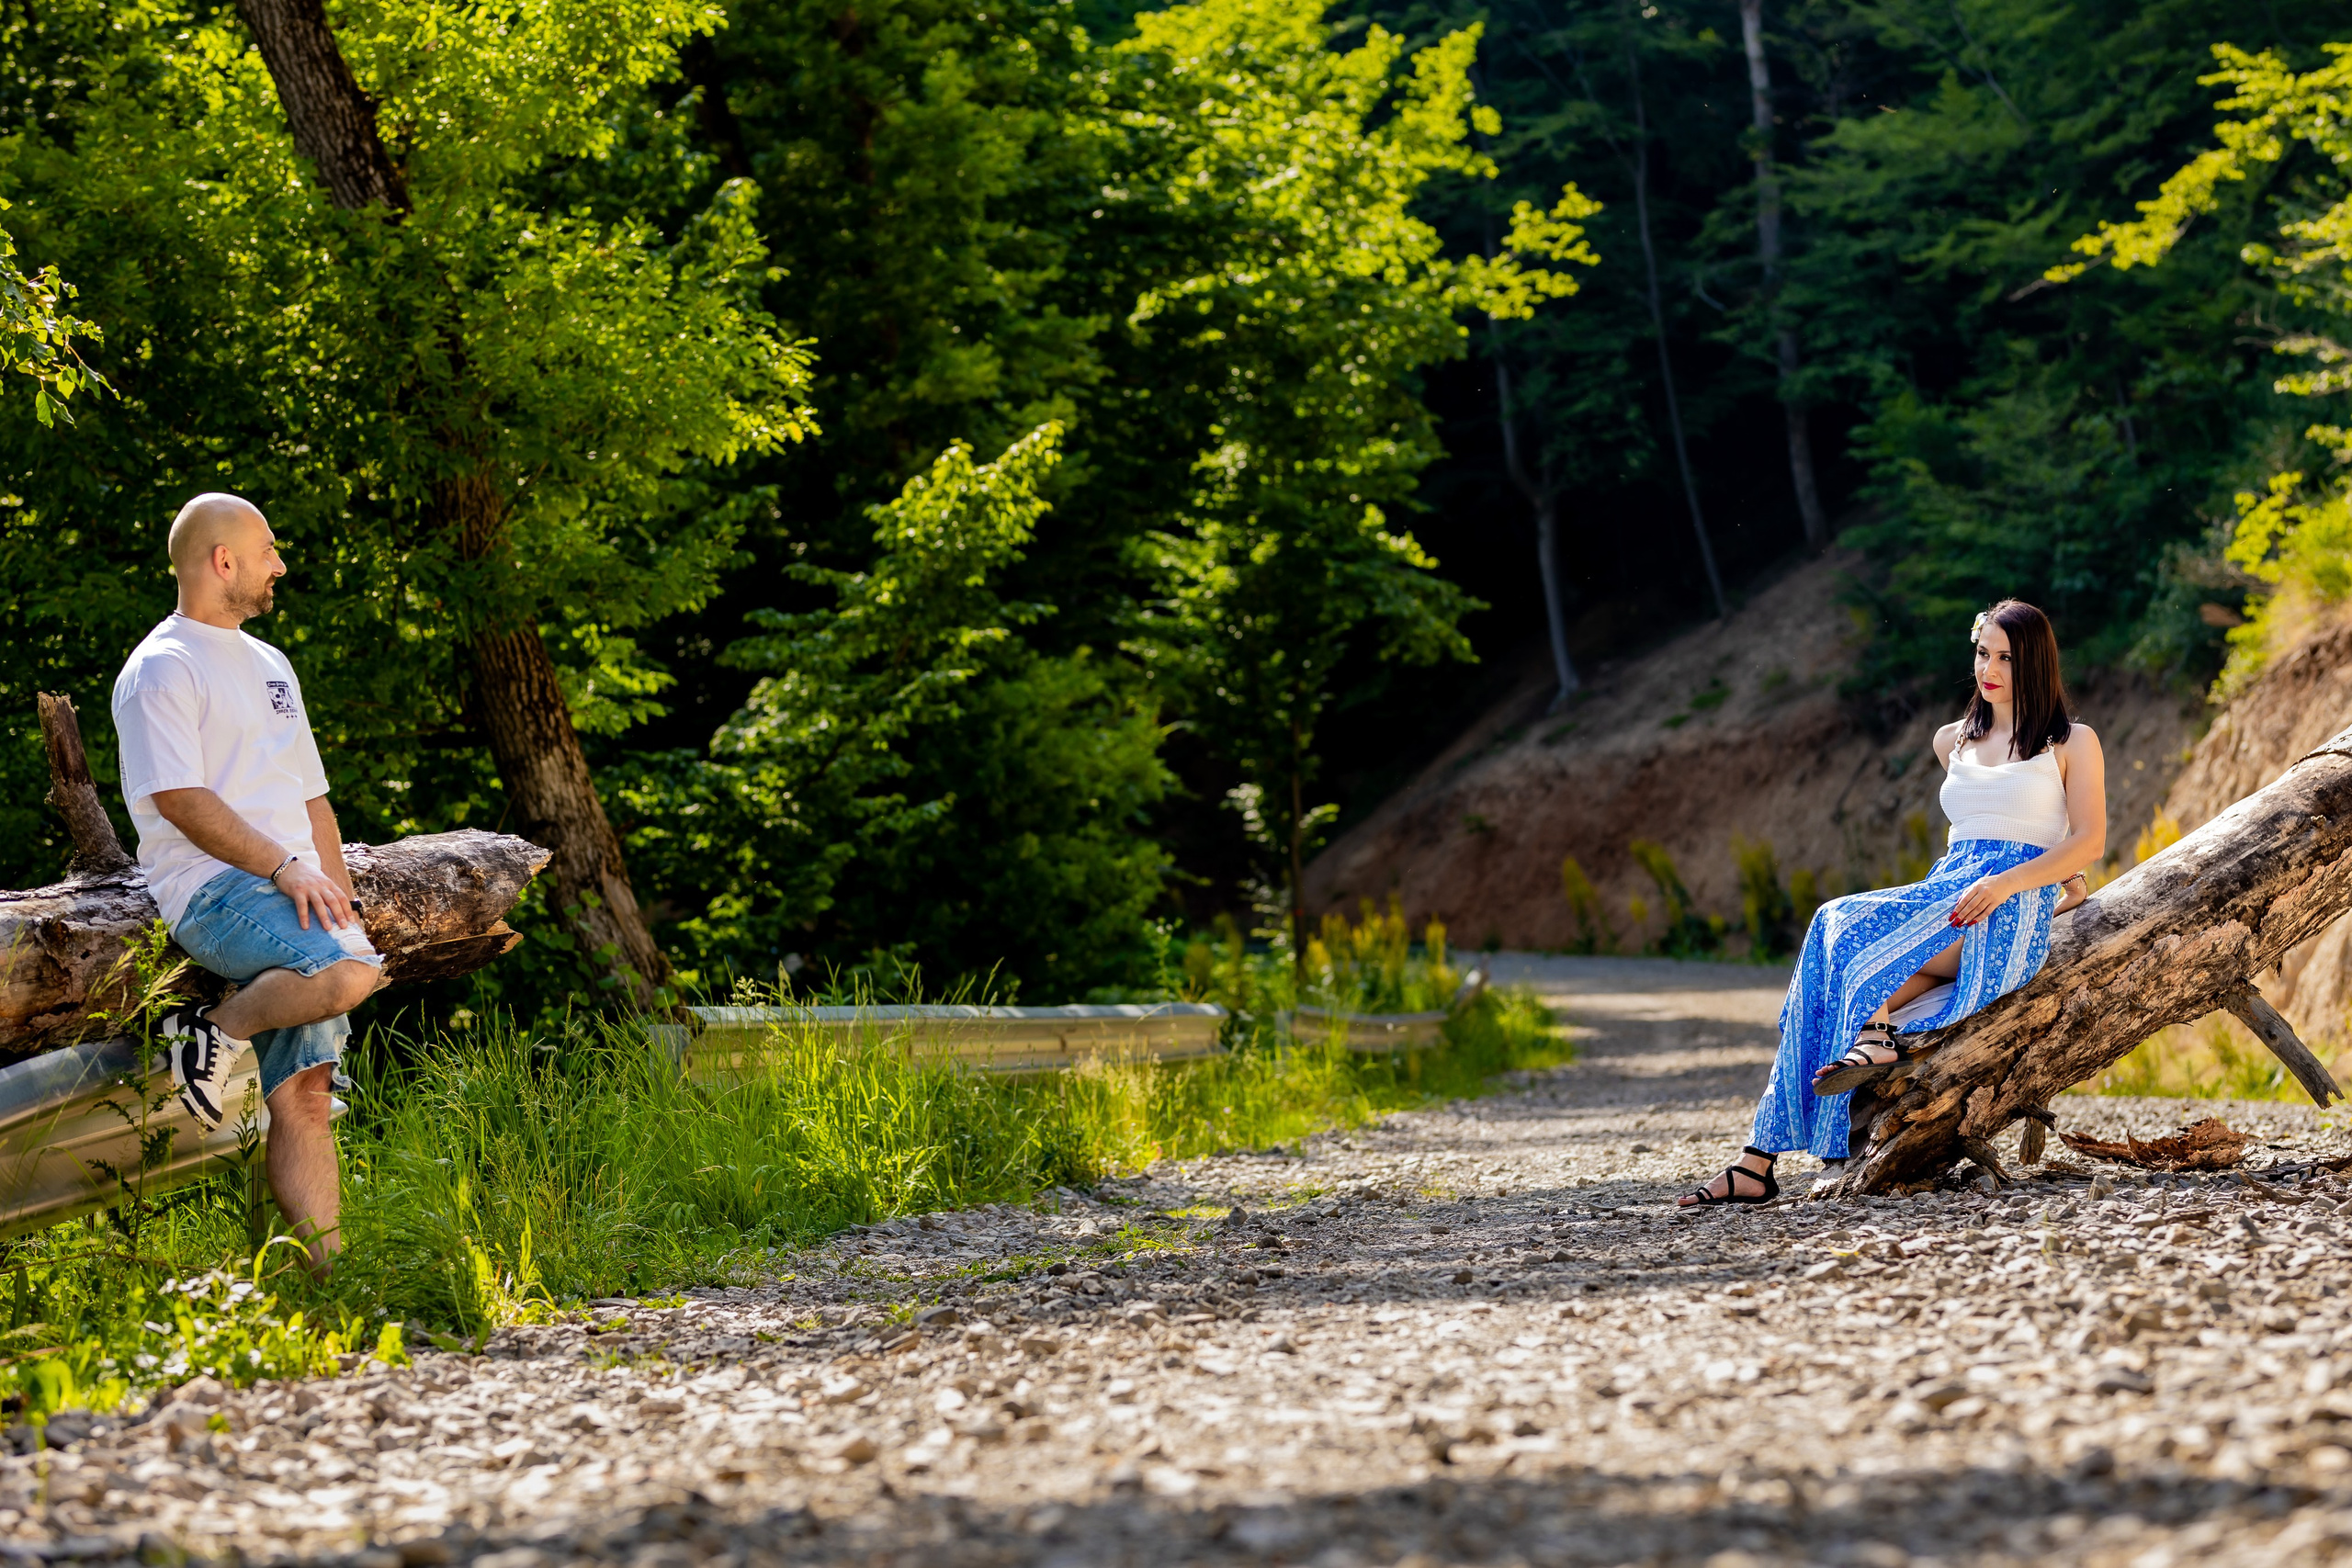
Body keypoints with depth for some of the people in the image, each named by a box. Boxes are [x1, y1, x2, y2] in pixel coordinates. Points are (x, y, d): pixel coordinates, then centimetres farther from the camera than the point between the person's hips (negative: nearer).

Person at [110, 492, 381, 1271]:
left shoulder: (268, 665, 26)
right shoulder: (161, 668, -2)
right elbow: (179, 798, -13)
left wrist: (339, 898, 13)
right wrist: (282, 867, -19)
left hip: (291, 893, 8)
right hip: (215, 890, -7)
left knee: (303, 1099, -3)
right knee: (350, 971, -33)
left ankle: (330, 1265, -9)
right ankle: (215, 1033, -12)